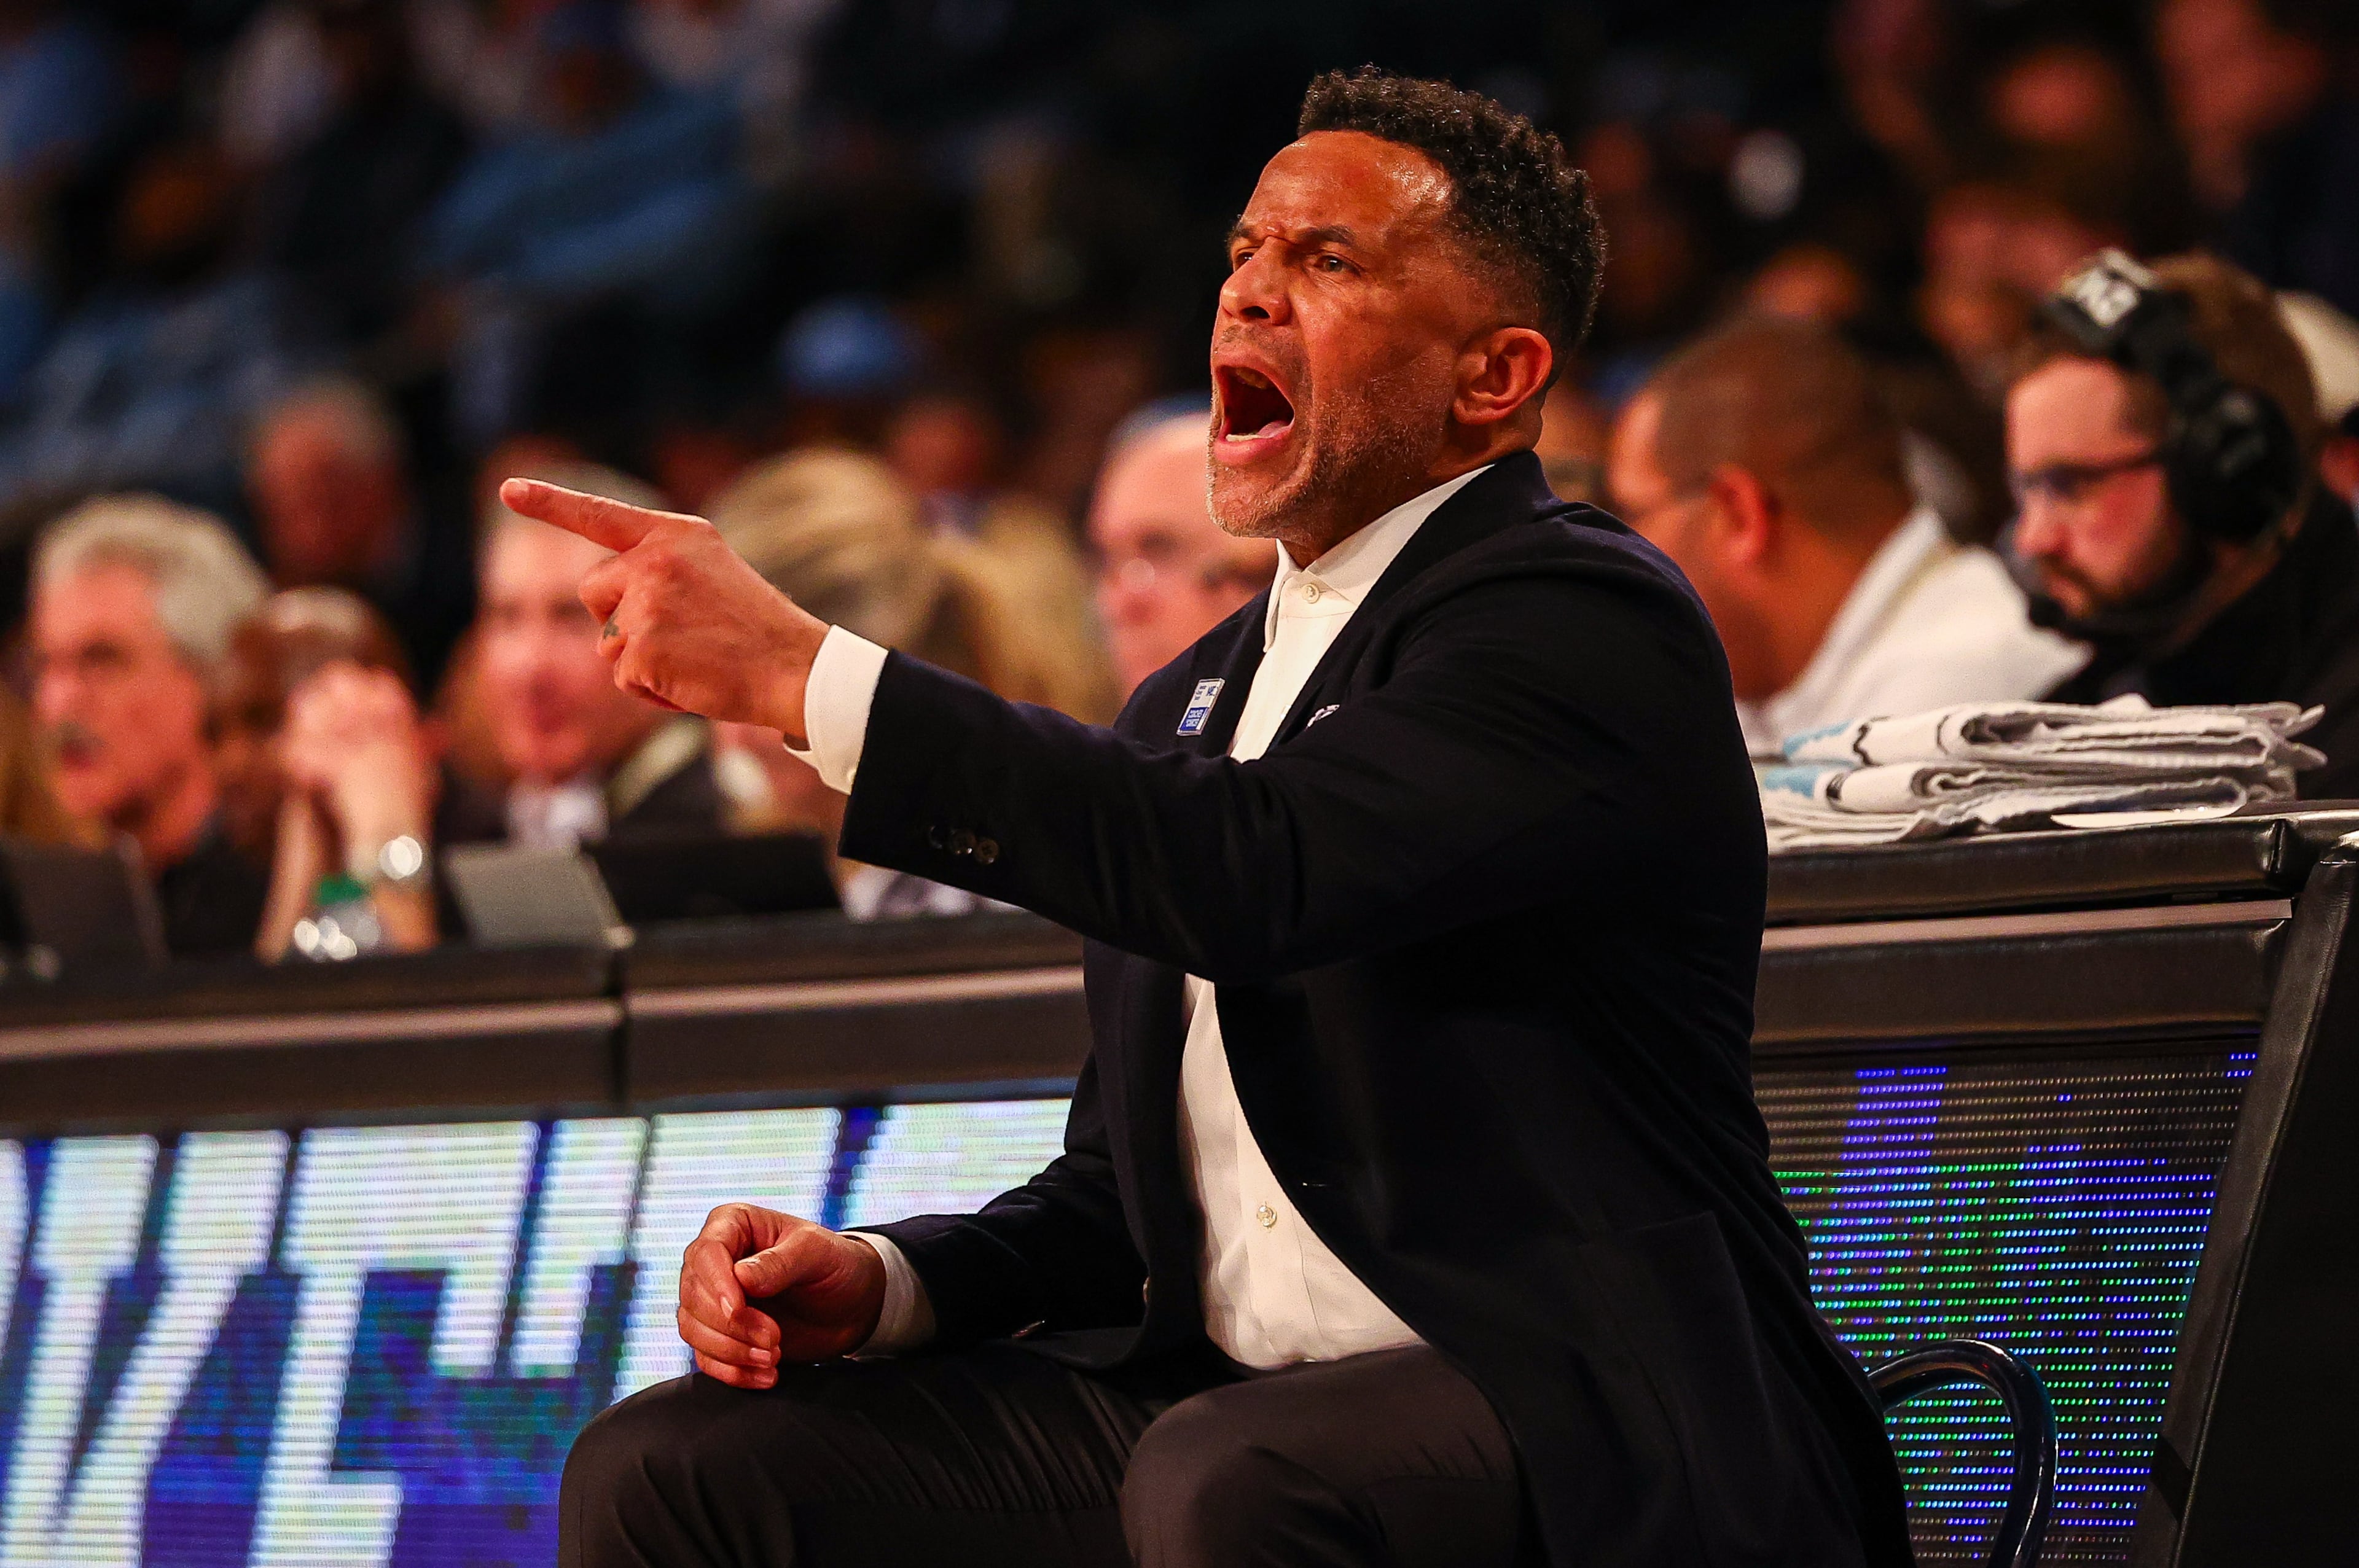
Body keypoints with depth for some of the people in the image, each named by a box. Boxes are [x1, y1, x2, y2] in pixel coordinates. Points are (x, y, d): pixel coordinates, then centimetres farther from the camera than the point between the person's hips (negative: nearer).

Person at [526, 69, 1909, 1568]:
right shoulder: (1195, 700, 21)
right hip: (1214, 1408, 8)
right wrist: (882, 1281, 1)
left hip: (1573, 1443, -7)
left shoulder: (1589, 616, -7)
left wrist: (799, 670, -23)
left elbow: (1261, 874, -25)